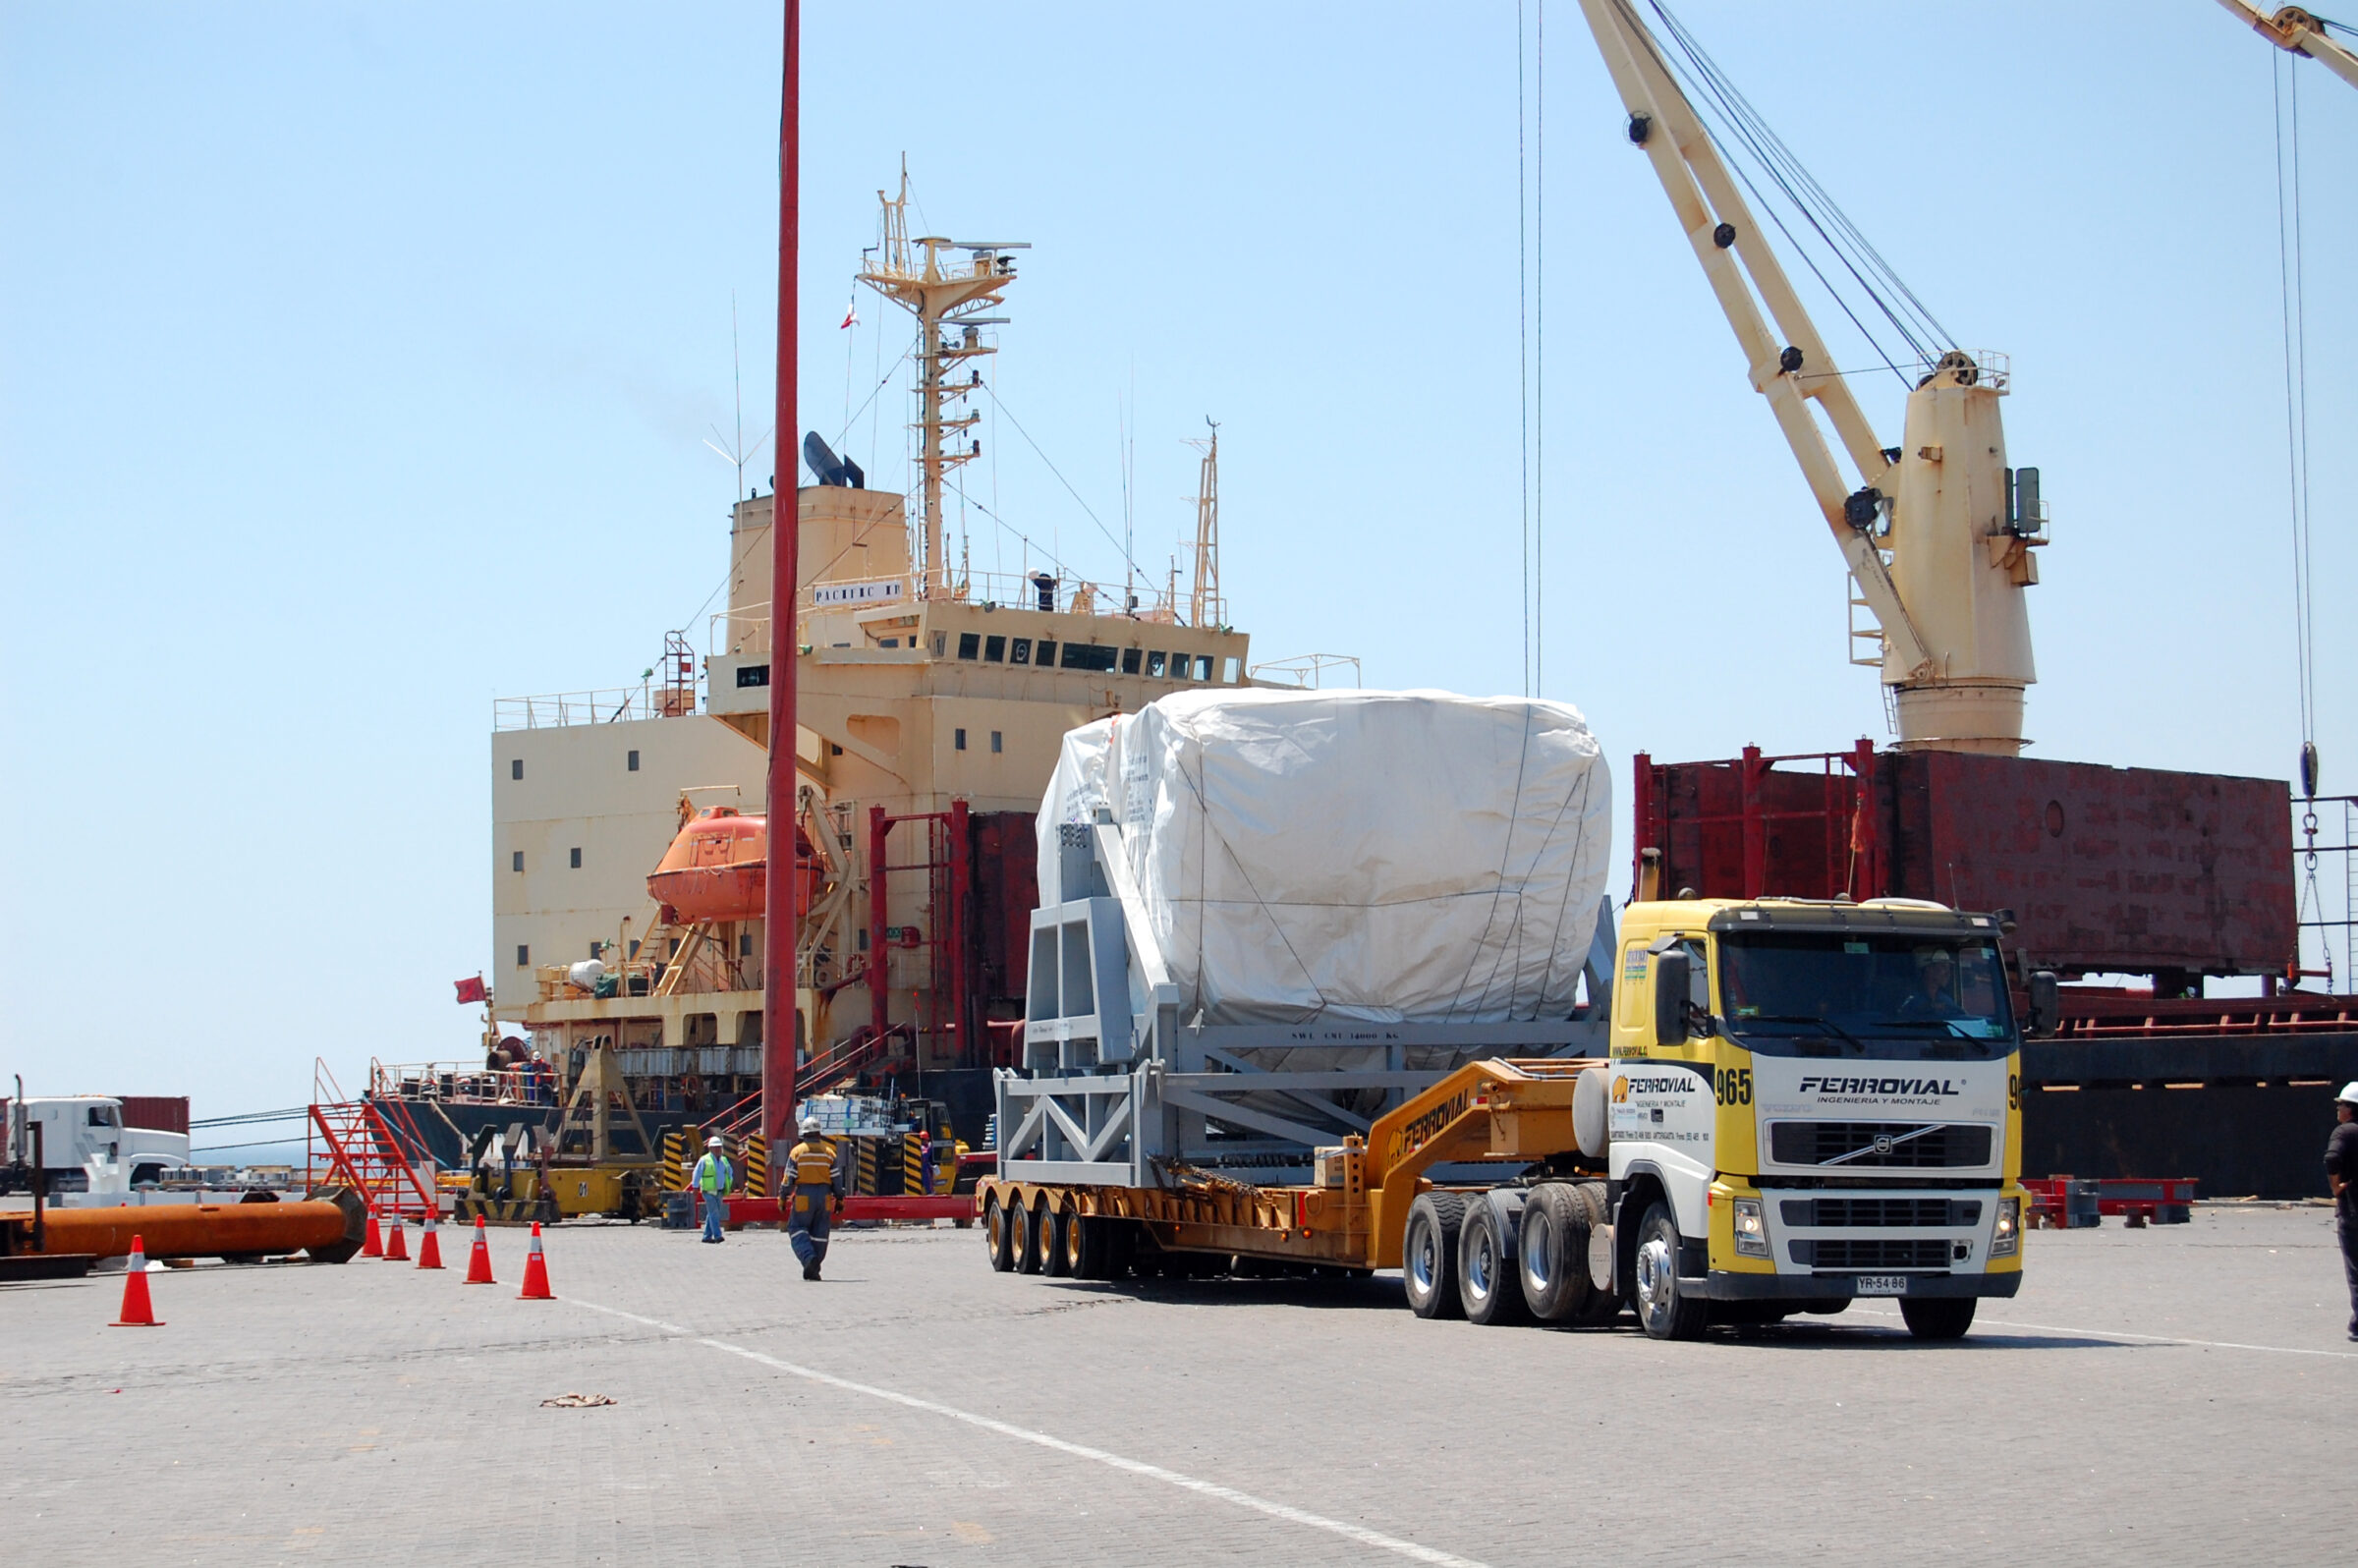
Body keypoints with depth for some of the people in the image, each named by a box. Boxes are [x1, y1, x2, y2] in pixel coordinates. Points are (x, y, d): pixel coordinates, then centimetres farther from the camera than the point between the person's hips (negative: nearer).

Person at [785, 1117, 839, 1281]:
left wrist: (783, 1197, 4)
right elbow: (836, 1178, 7)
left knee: (797, 1228, 4)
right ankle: (813, 1269, 10)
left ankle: (809, 1256, -21)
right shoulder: (828, 1152, 5)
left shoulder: (797, 1151, -3)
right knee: (819, 1233, 9)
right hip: (824, 1195, 3)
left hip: (803, 1195, -3)